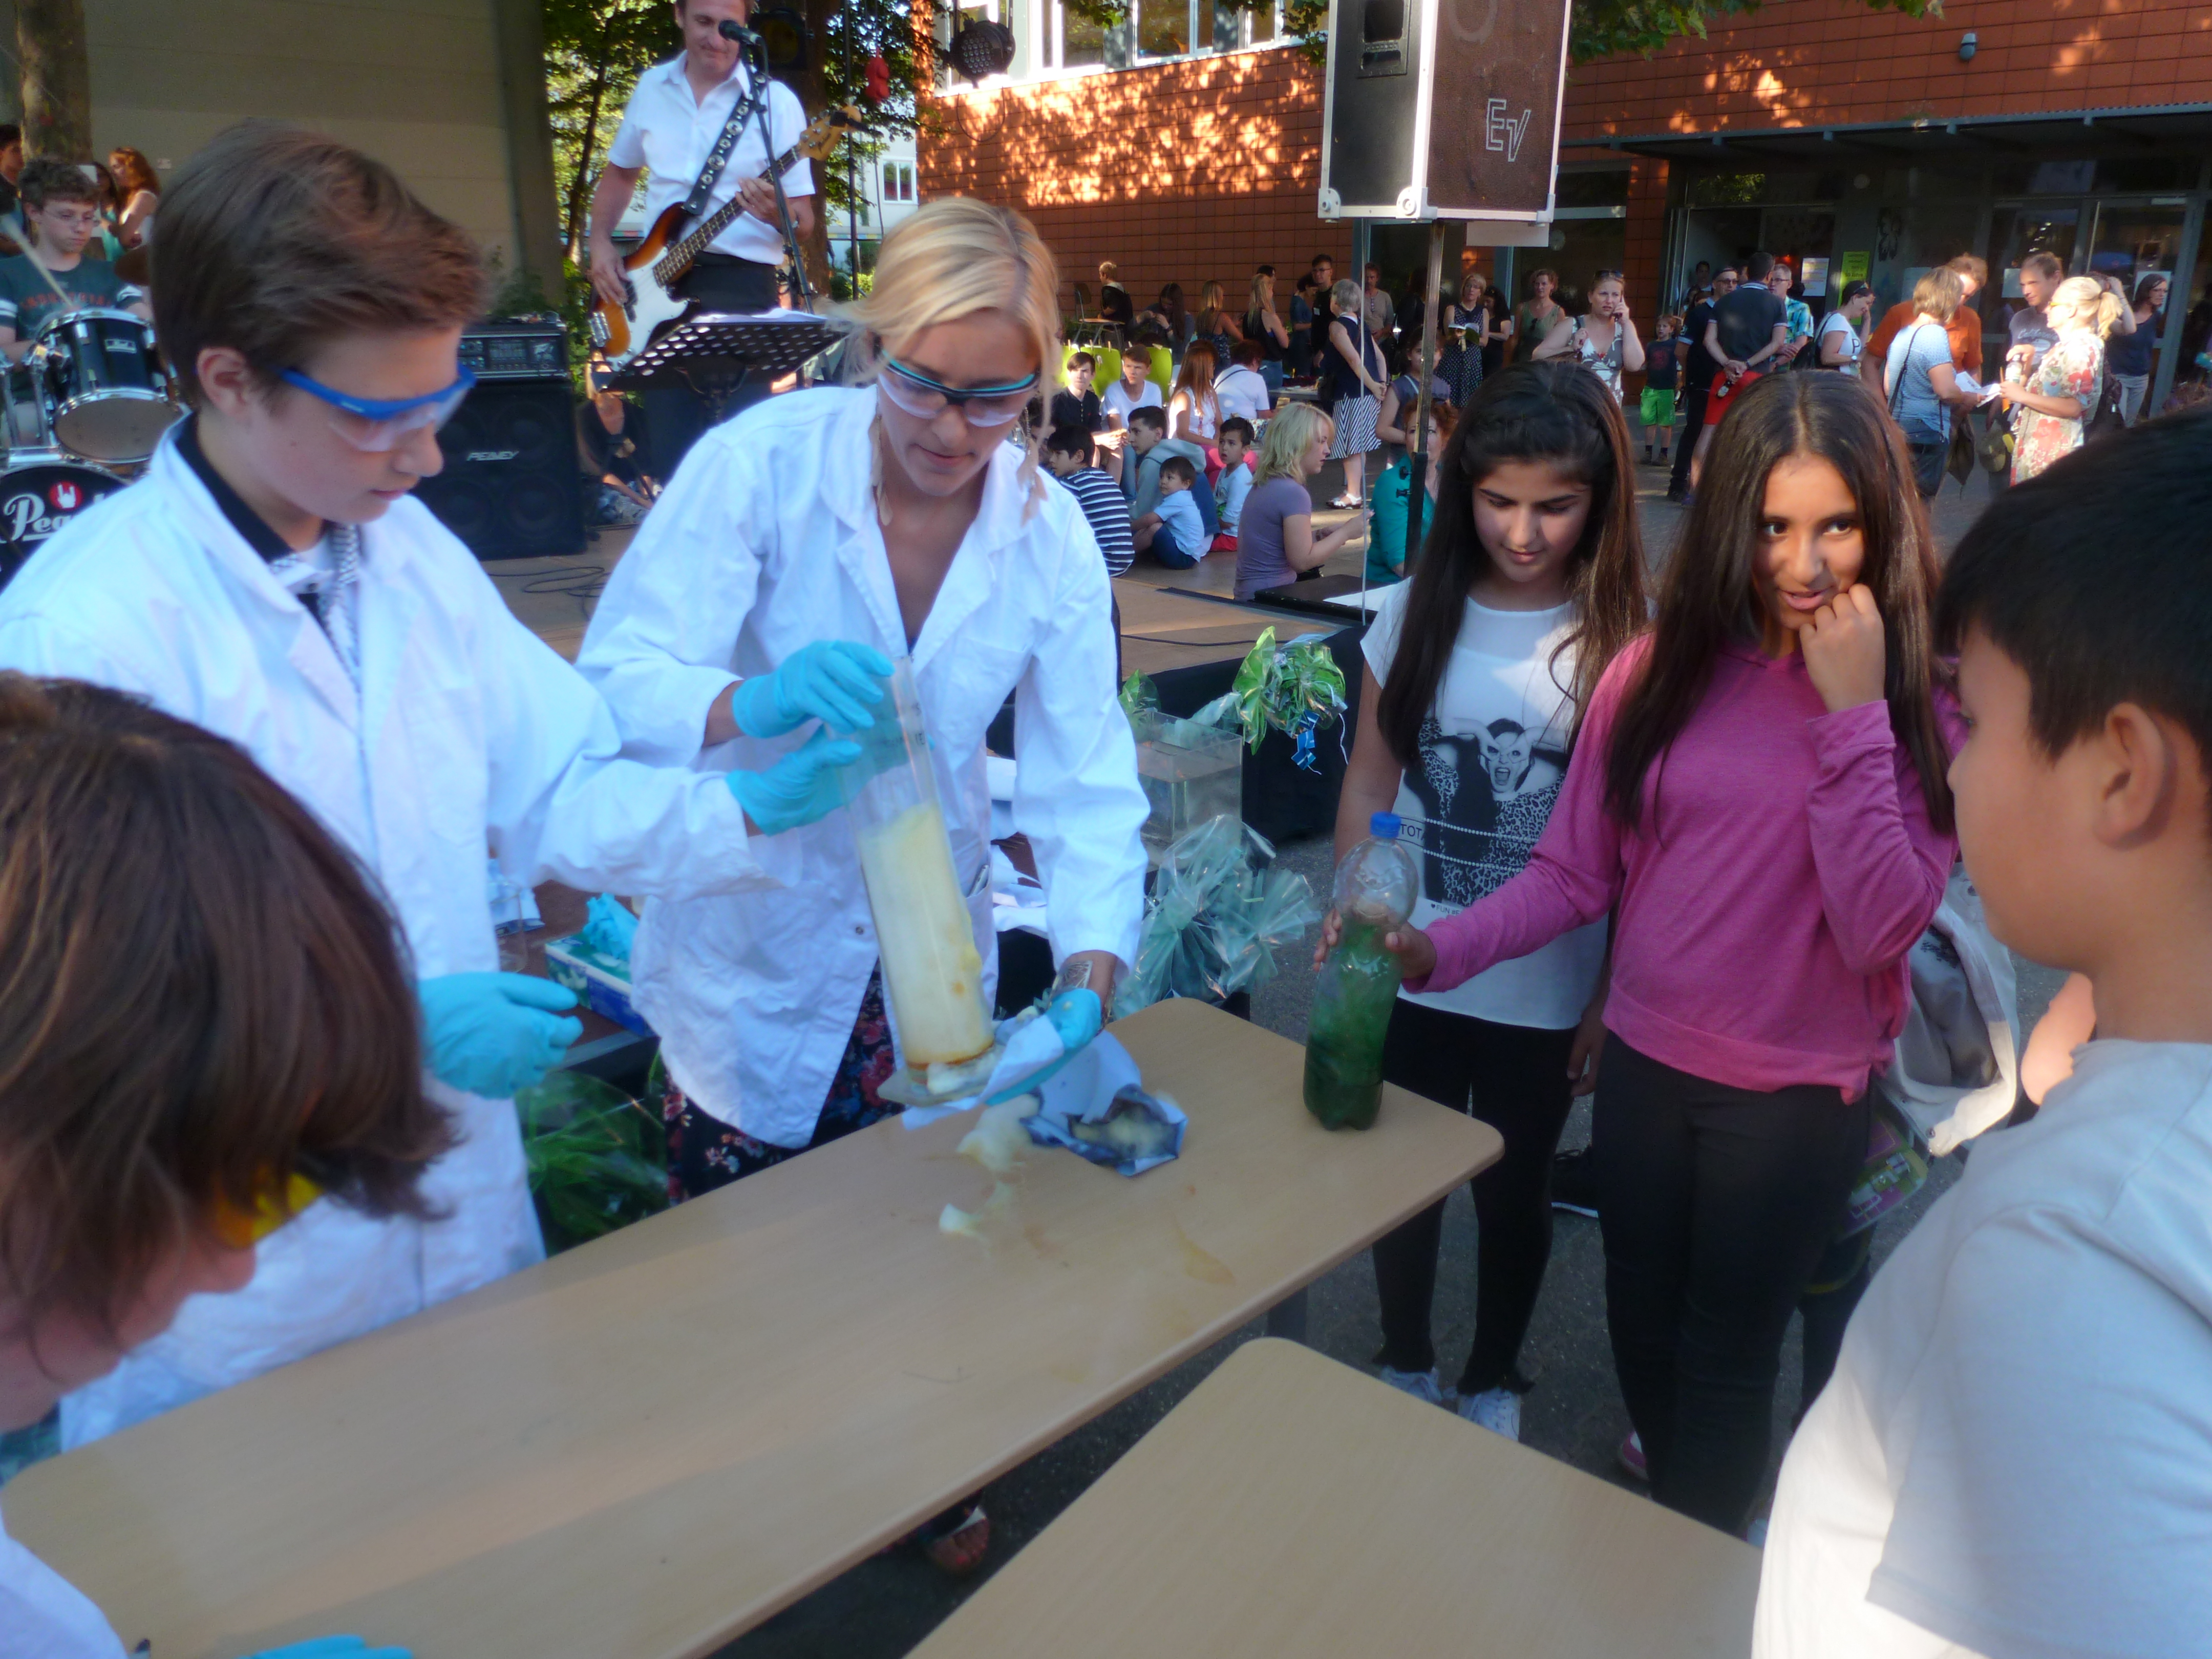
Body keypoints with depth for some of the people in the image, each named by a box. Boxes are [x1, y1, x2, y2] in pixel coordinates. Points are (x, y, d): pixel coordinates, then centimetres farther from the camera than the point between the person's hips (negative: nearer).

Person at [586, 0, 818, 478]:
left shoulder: (773, 101, -3)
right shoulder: (651, 88, 11)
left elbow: (804, 223, -5)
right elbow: (619, 173, 24)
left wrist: (777, 212, -27)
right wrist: (600, 242, 9)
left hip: (739, 283, -4)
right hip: (656, 283, 4)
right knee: (670, 440, 5)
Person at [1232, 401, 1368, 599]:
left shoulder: (1264, 485, 12)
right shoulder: (1293, 493, -16)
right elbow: (1302, 560, -16)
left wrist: (1323, 537, 7)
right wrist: (1345, 532, -7)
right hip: (1271, 596, -10)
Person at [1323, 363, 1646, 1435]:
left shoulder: (1625, 639, -9)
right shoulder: (1418, 613, -2)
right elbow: (1369, 783, 2)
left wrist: (1615, 992, -7)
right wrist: (1354, 921, -7)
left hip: (1546, 988, -2)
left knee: (1513, 1192, 17)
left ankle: (1492, 1385, 42)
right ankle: (1405, 1369, 43)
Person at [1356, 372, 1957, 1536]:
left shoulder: (1928, 704, -11)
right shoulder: (1660, 671, -6)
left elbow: (1880, 929, -21)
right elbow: (1573, 873, -6)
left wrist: (1854, 717, -24)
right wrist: (1435, 948, -19)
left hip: (1796, 1091, -2)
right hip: (1644, 1058, 3)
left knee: (1725, 1361, 12)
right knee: (1640, 1326, 21)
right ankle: (1670, 1517, 50)